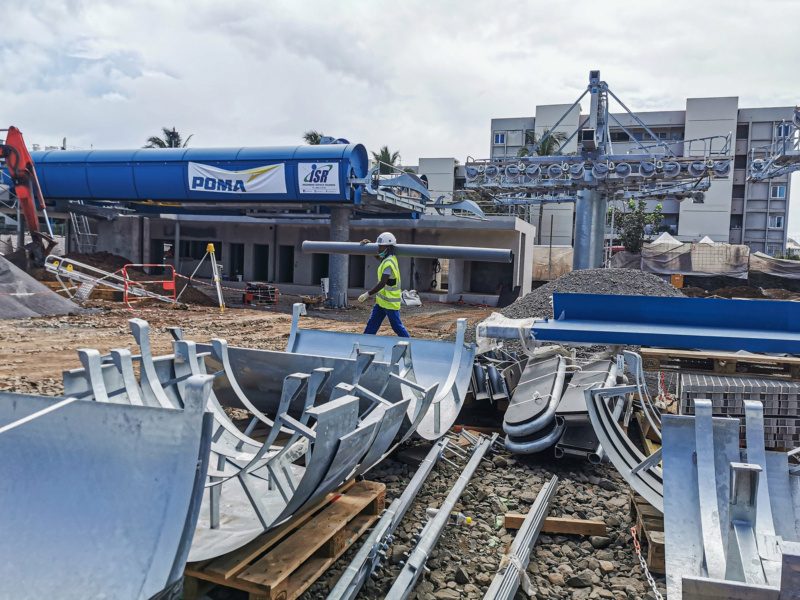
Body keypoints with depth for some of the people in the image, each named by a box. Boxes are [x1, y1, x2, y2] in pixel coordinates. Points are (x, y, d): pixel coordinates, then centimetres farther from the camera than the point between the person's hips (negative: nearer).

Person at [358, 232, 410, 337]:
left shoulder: (389, 263, -22)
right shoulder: (387, 259, 8)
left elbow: (382, 284, -28)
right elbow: (377, 257, 31)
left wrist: (367, 294, -26)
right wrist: (368, 244, 18)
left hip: (390, 302, -10)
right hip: (382, 301, 10)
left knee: (397, 326, 0)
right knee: (372, 324, 13)